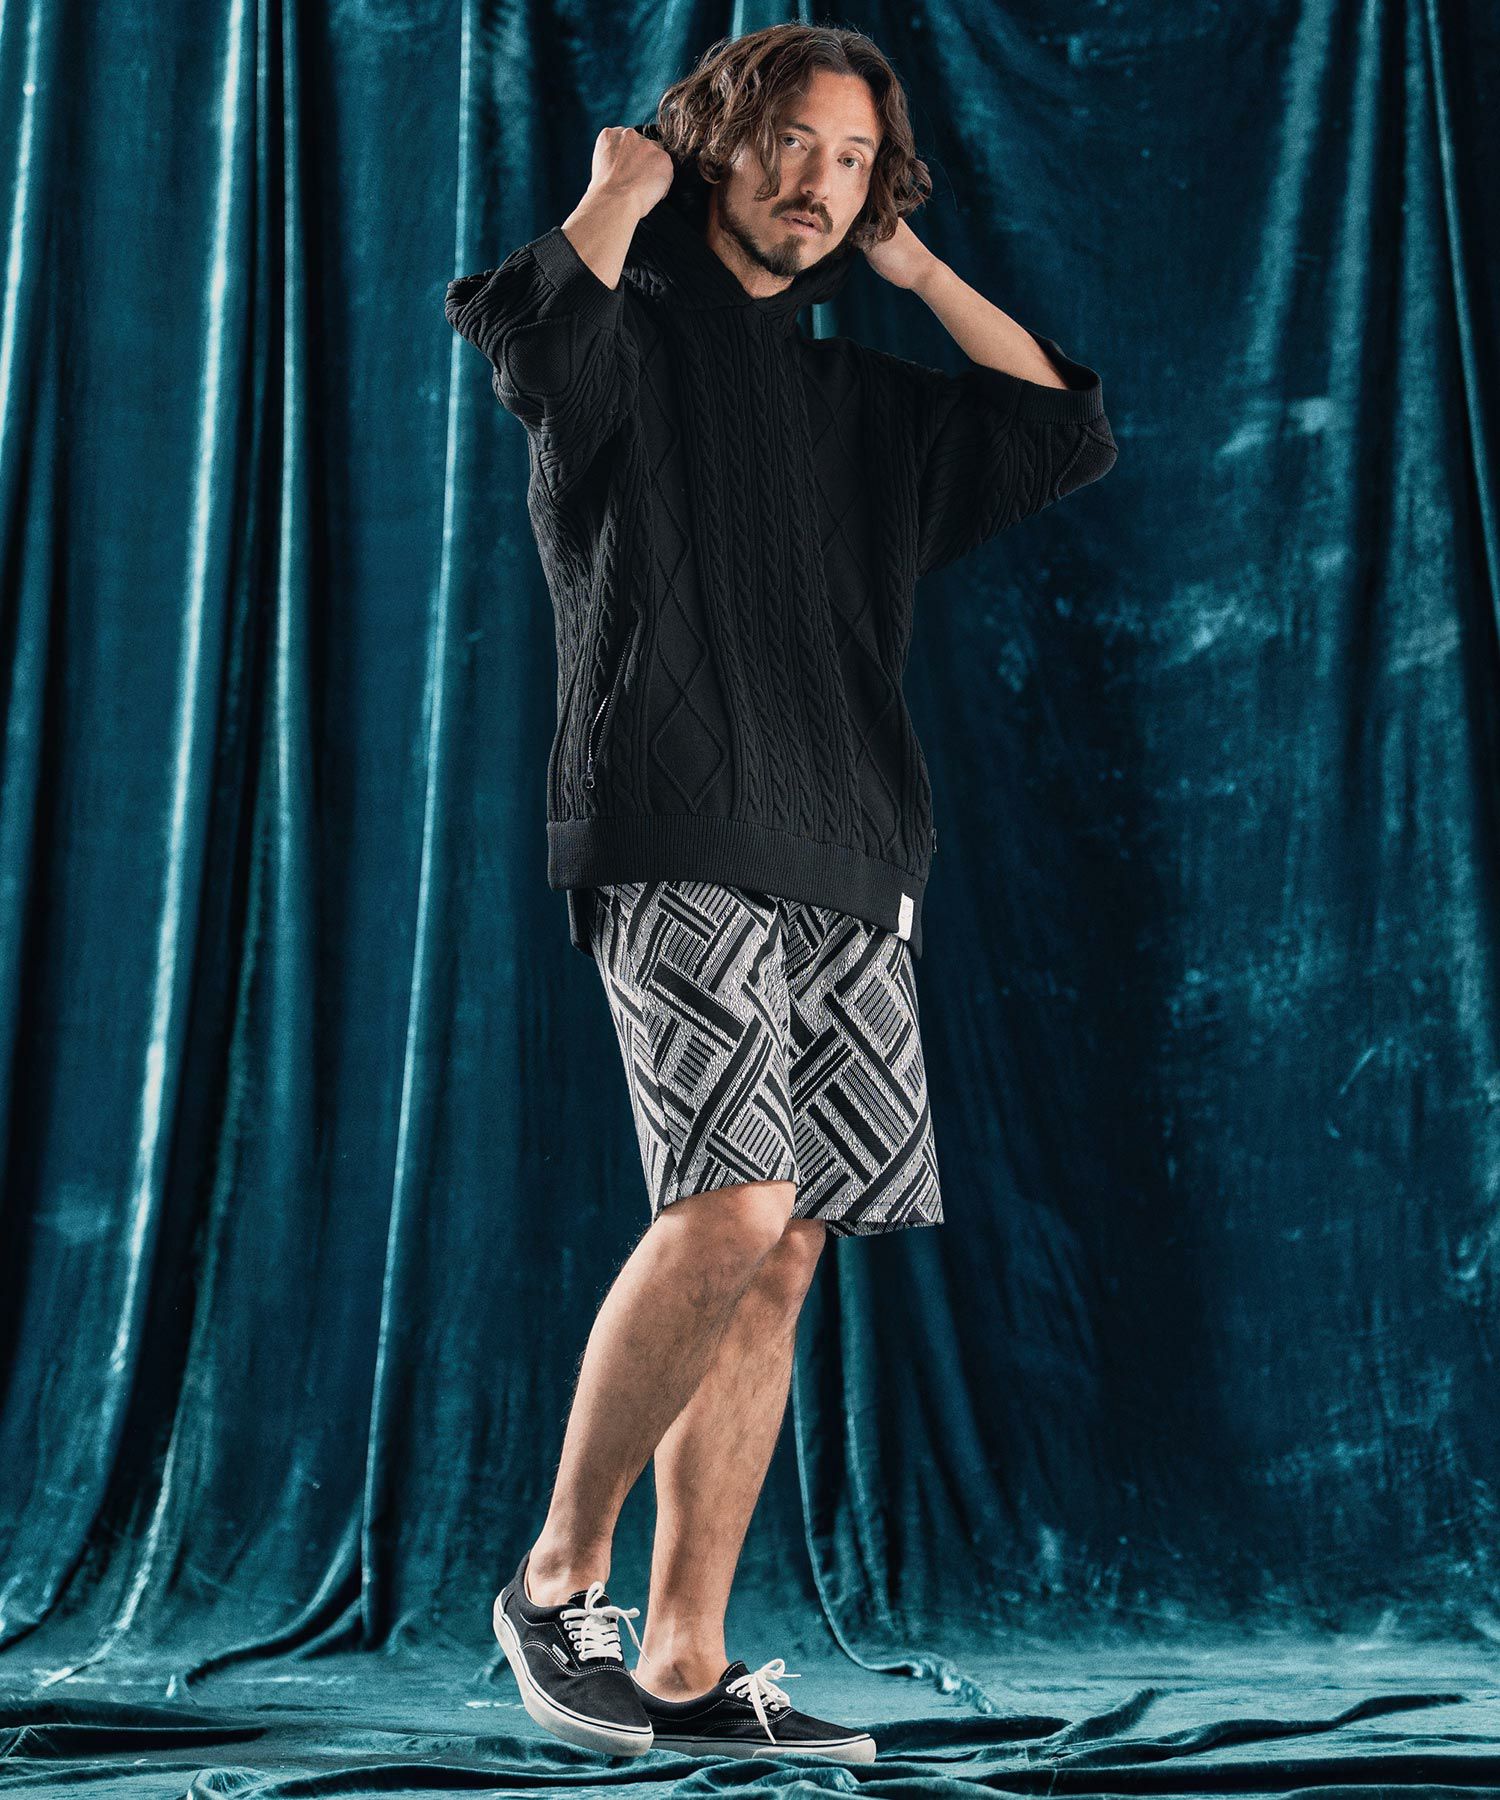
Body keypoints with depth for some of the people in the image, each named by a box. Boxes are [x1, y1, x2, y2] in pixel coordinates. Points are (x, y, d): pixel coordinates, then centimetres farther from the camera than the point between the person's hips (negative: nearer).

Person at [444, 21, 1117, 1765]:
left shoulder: (866, 399, 24)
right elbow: (525, 324, -18)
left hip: (852, 869, 7)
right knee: (731, 1207, -21)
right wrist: (622, 187, 0)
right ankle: (558, 1575, -1)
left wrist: (918, 267, 21)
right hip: (678, 846, -6)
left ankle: (687, 1666, 7)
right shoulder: (633, 342, 5)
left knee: (781, 1252, 2)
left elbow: (1069, 432, 23)